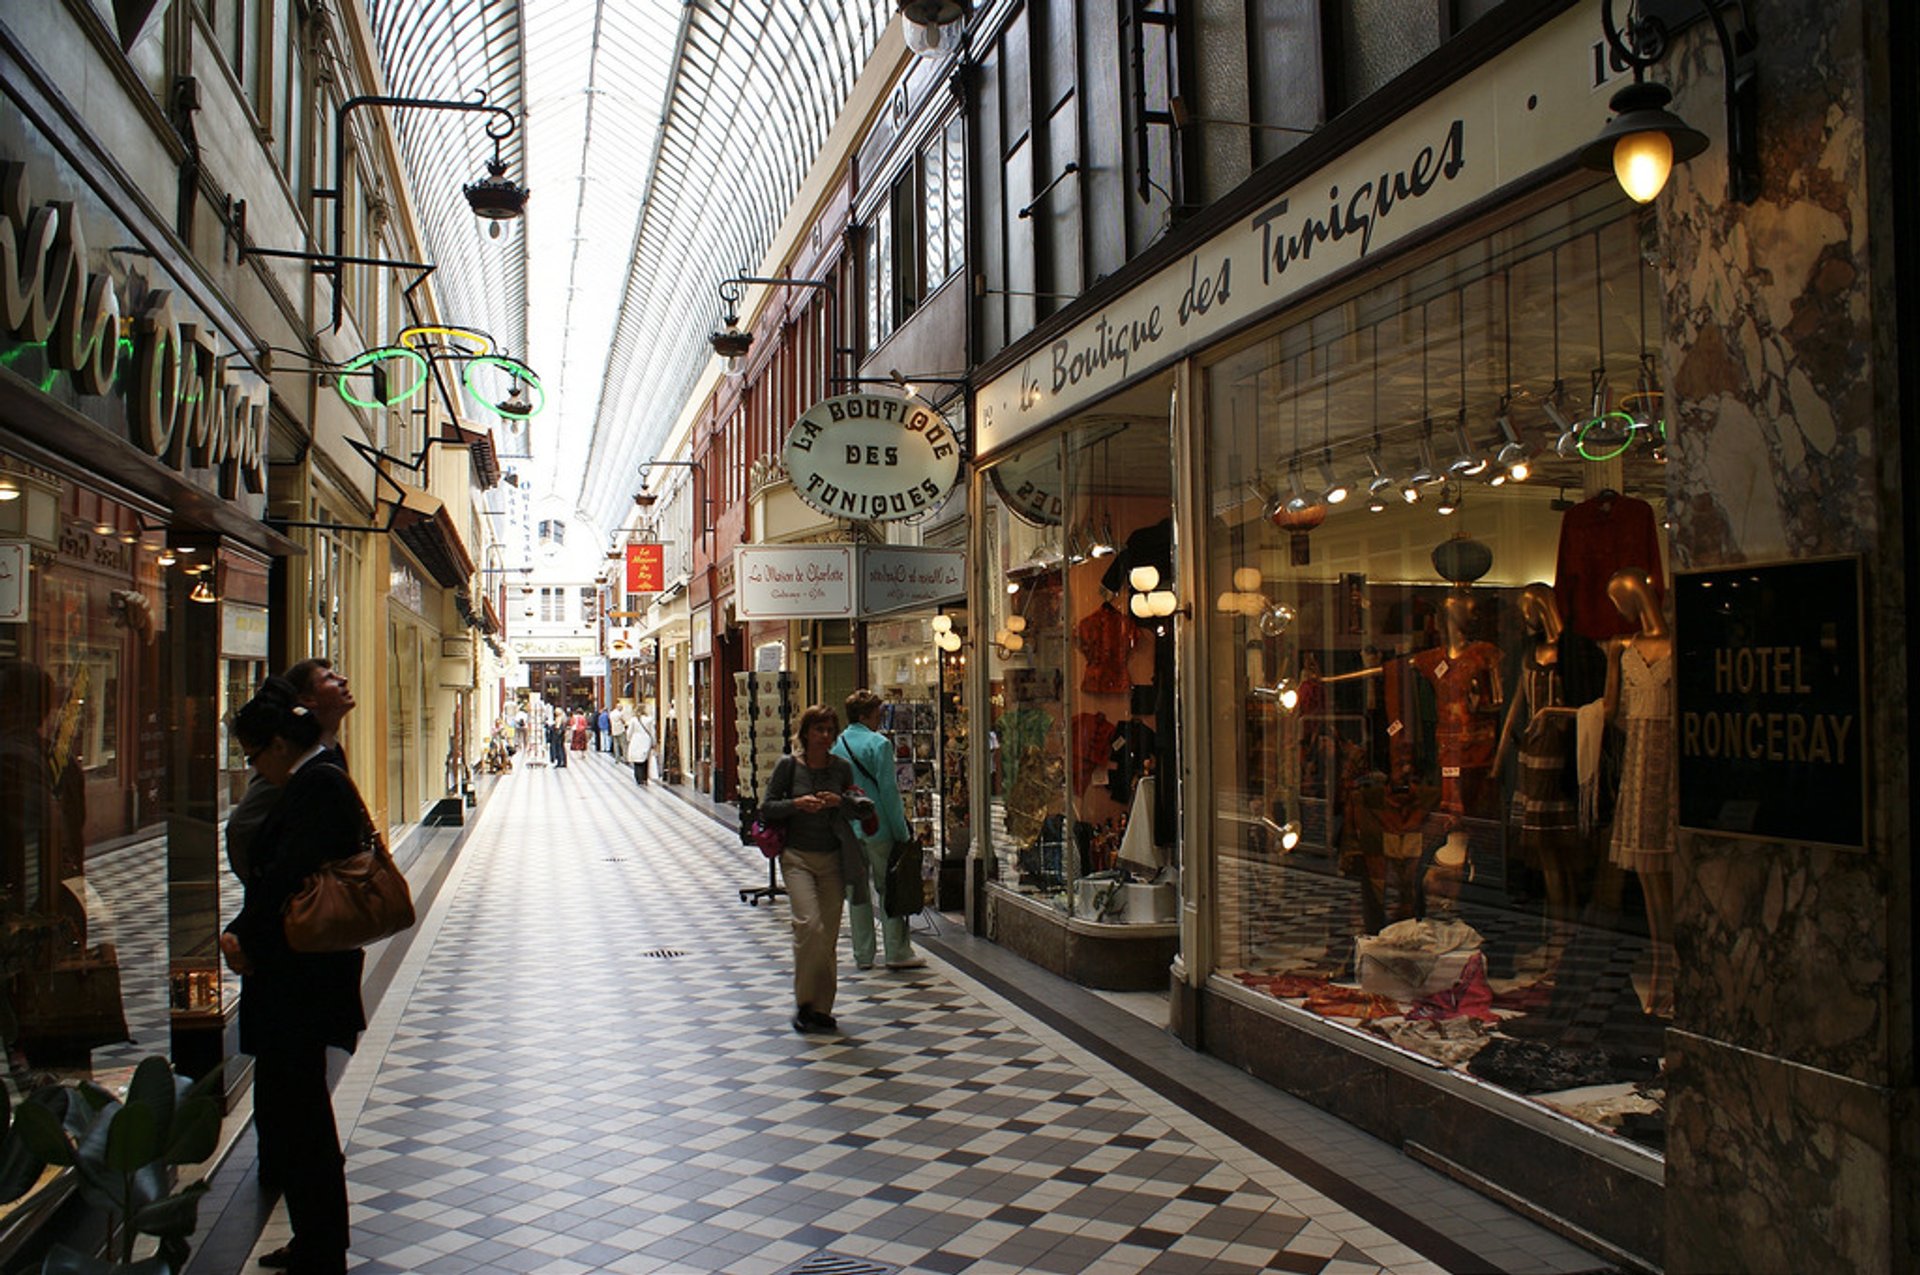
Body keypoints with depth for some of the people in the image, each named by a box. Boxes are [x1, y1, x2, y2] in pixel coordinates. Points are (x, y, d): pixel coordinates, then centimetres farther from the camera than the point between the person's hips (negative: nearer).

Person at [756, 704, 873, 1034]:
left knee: (829, 934, 3)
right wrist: (796, 803, -16)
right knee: (809, 924, -19)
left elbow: (863, 810, 8)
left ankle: (822, 1008, 14)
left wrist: (840, 801, -12)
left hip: (832, 859, 3)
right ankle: (803, 1002, -3)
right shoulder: (789, 765, -1)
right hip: (797, 857, -3)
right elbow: (766, 809, 0)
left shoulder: (841, 767, 5)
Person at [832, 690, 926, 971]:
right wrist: (902, 832, -10)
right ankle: (898, 953, 4)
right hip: (878, 830, -5)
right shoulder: (878, 744, -12)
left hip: (846, 831, 5)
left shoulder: (836, 745, 6)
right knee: (888, 890, 2)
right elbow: (888, 791, -14)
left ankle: (863, 955, 14)